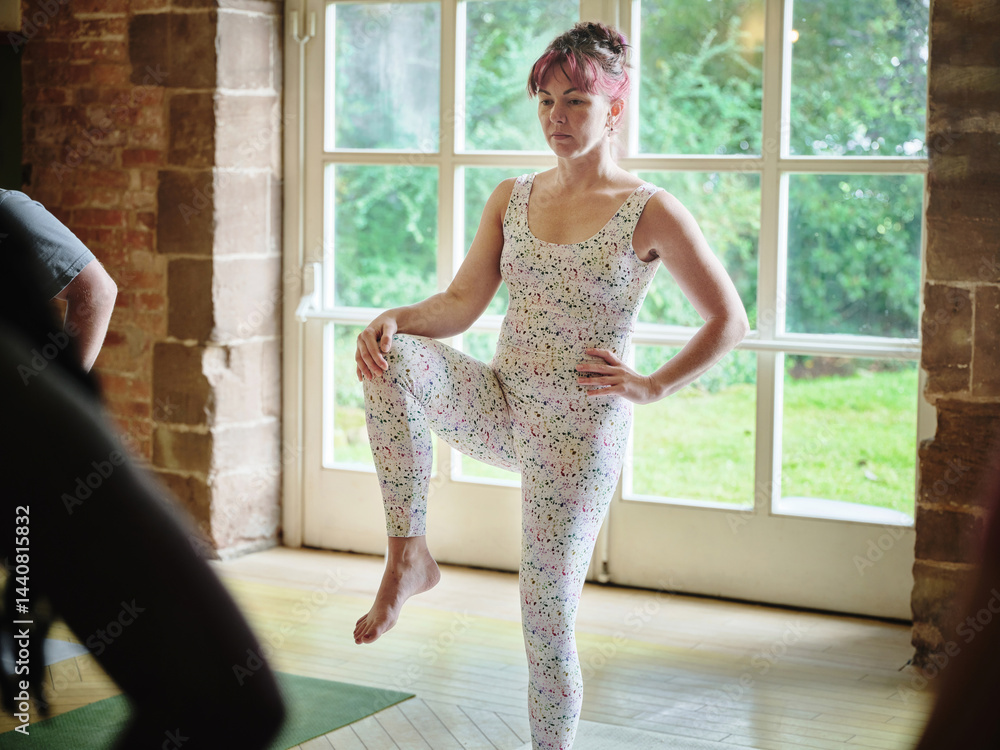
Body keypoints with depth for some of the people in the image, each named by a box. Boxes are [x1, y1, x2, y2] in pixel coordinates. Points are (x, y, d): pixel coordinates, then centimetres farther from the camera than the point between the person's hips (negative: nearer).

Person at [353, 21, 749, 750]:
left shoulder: (651, 213, -7)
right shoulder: (512, 198, 7)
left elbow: (730, 320, -2)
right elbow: (461, 304, 3)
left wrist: (651, 386, -9)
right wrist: (394, 319, -16)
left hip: (582, 432, -4)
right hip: (502, 409, 4)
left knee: (548, 622, -2)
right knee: (394, 362, -25)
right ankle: (409, 556, -15)